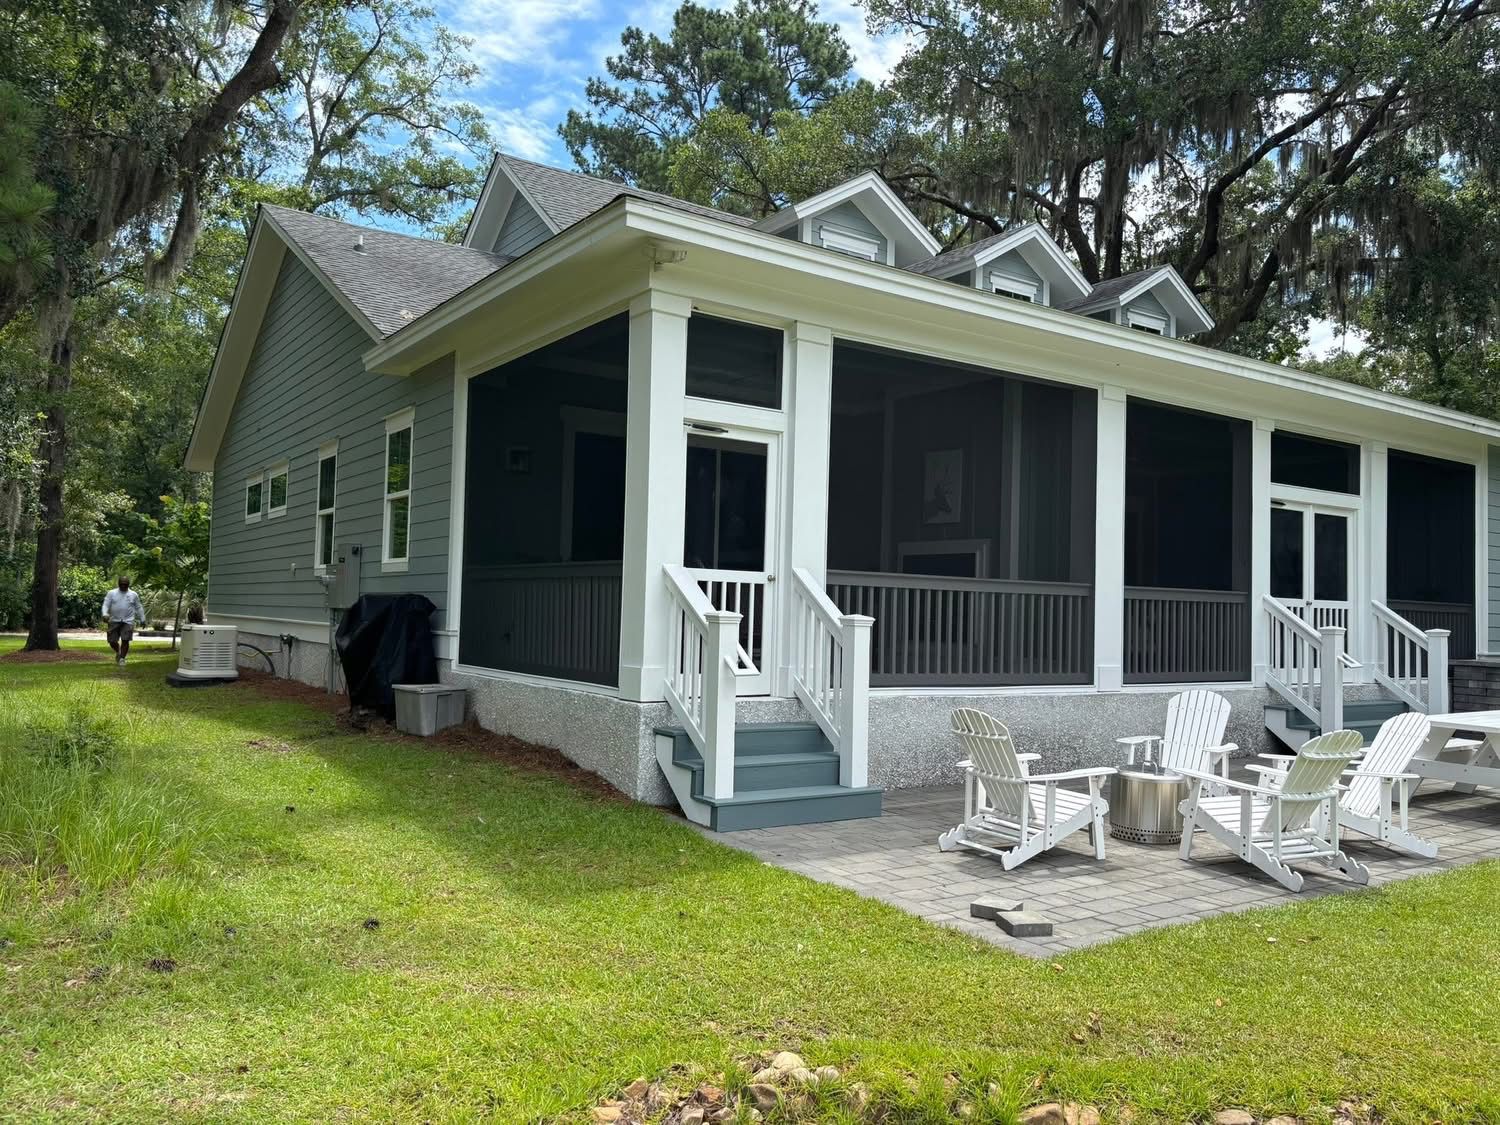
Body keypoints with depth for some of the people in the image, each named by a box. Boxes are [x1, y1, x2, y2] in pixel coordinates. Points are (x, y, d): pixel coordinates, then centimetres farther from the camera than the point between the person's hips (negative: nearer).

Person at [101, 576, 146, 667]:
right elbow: (106, 605, -1)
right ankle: (118, 652, 32)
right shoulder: (111, 593, 5)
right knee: (112, 641, 1)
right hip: (114, 621, 1)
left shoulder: (133, 595, 8)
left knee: (125, 640, -11)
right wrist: (105, 614, -19)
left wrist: (142, 619, 14)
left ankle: (122, 658, 3)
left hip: (128, 622, -1)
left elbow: (138, 608, 15)